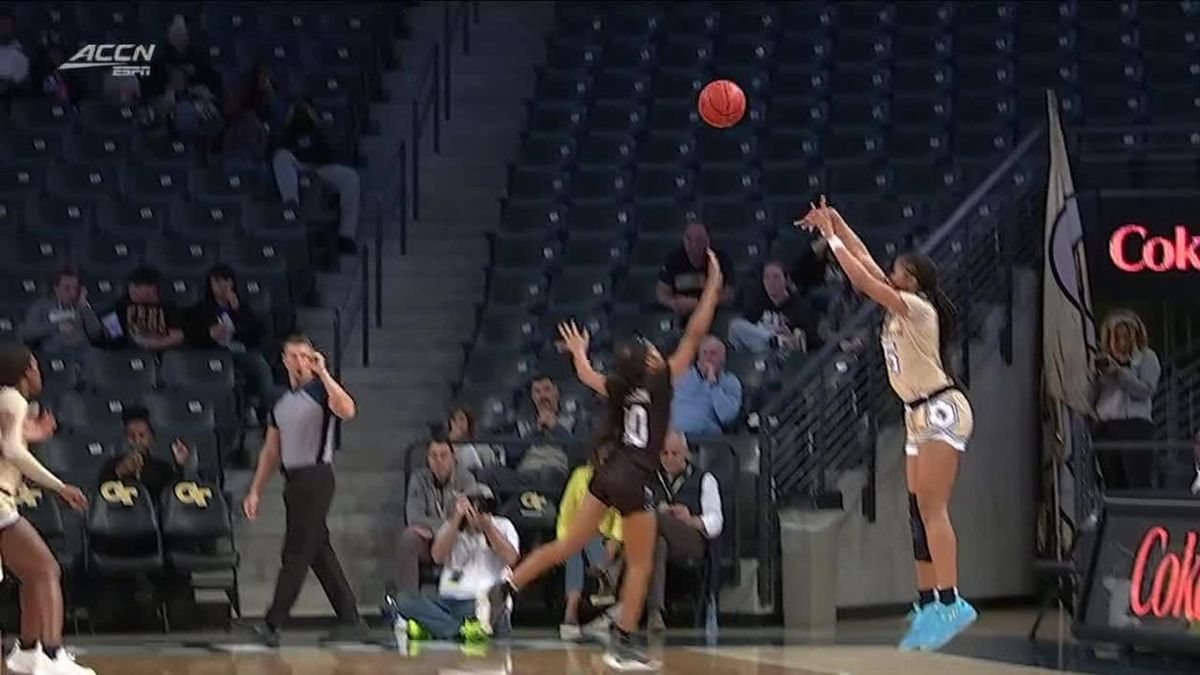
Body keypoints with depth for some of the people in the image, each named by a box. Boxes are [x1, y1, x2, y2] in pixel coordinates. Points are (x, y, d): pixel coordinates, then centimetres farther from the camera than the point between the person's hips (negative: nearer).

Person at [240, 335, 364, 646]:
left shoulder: (321, 391, -5)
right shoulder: (281, 402, 17)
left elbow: (347, 410, -27)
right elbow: (271, 451, 21)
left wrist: (323, 373, -25)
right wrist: (255, 491, 17)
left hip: (315, 477, -8)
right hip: (293, 480, 8)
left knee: (296, 552, -9)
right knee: (320, 553, 10)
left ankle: (273, 623, -12)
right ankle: (350, 620, 15)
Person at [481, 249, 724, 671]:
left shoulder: (618, 388, 5)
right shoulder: (660, 382, -8)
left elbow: (585, 374, 25)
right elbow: (695, 334, -9)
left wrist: (579, 352, 46)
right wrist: (713, 285, -4)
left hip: (609, 474, 6)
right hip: (632, 482, -6)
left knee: (569, 546, 15)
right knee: (640, 565, 4)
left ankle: (503, 589, 8)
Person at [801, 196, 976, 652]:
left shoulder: (917, 307, -11)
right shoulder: (901, 308, 13)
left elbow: (862, 279, -18)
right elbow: (866, 262, 17)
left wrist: (832, 238, -9)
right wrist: (835, 223, 11)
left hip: (941, 409, -10)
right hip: (919, 415, 10)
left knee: (931, 508, -18)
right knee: (920, 512, 6)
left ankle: (950, 603, -25)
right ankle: (928, 606, 7)